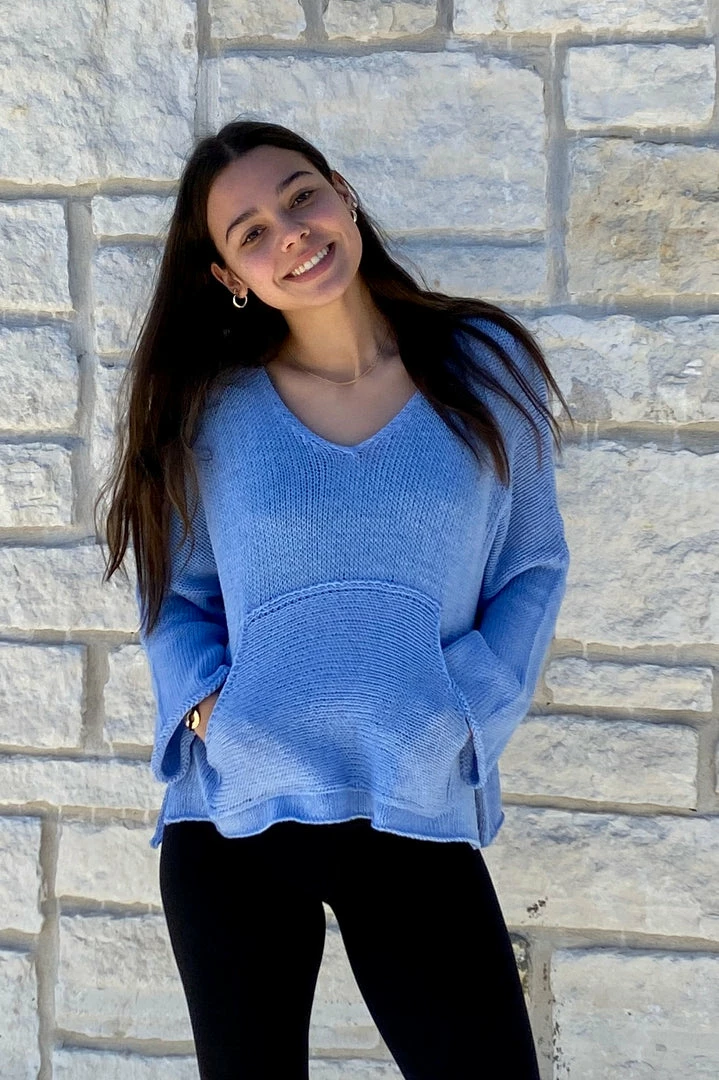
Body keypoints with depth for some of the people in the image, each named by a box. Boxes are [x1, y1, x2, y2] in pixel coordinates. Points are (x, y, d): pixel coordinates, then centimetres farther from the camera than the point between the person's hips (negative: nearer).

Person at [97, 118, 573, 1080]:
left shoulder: (484, 364, 2)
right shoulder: (211, 408, 2)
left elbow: (533, 568, 5)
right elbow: (175, 595, 10)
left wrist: (461, 707, -8)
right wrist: (205, 704, -9)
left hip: (419, 818, 0)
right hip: (231, 818, 1)